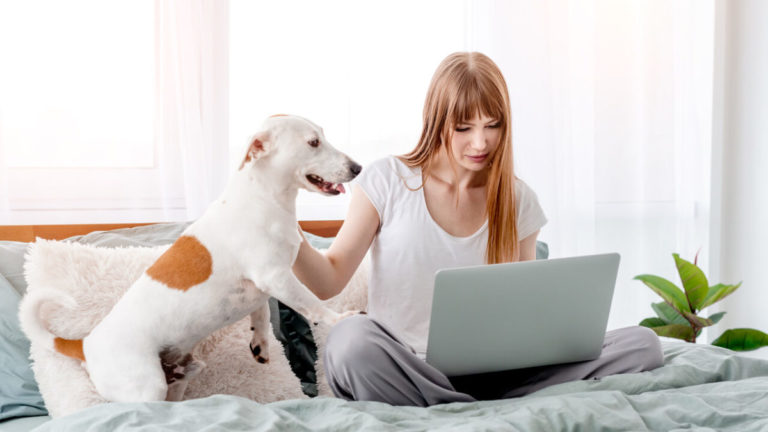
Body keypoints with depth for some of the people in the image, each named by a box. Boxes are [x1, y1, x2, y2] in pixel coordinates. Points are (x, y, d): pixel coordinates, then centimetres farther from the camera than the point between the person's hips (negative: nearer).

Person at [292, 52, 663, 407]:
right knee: (351, 339, -39)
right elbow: (330, 281, -2)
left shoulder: (518, 201, 9)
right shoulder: (387, 180, 1)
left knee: (642, 344, -14)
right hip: (402, 368, -3)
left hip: (487, 373, 3)